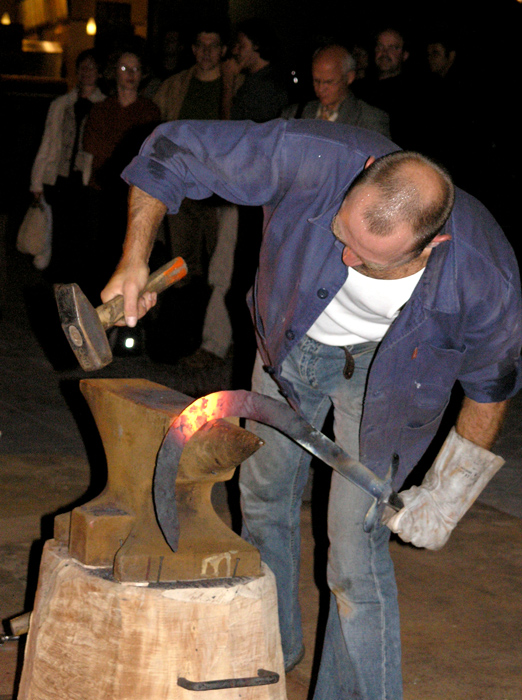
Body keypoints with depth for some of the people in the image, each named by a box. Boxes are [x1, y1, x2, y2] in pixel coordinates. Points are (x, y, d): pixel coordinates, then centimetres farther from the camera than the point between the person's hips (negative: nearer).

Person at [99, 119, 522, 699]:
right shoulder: (309, 158, -40)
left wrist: (453, 489, -9)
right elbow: (172, 151, -24)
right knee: (264, 497, 23)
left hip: (378, 365, -3)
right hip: (290, 341, 4)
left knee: (356, 557, -12)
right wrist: (134, 260, -29)